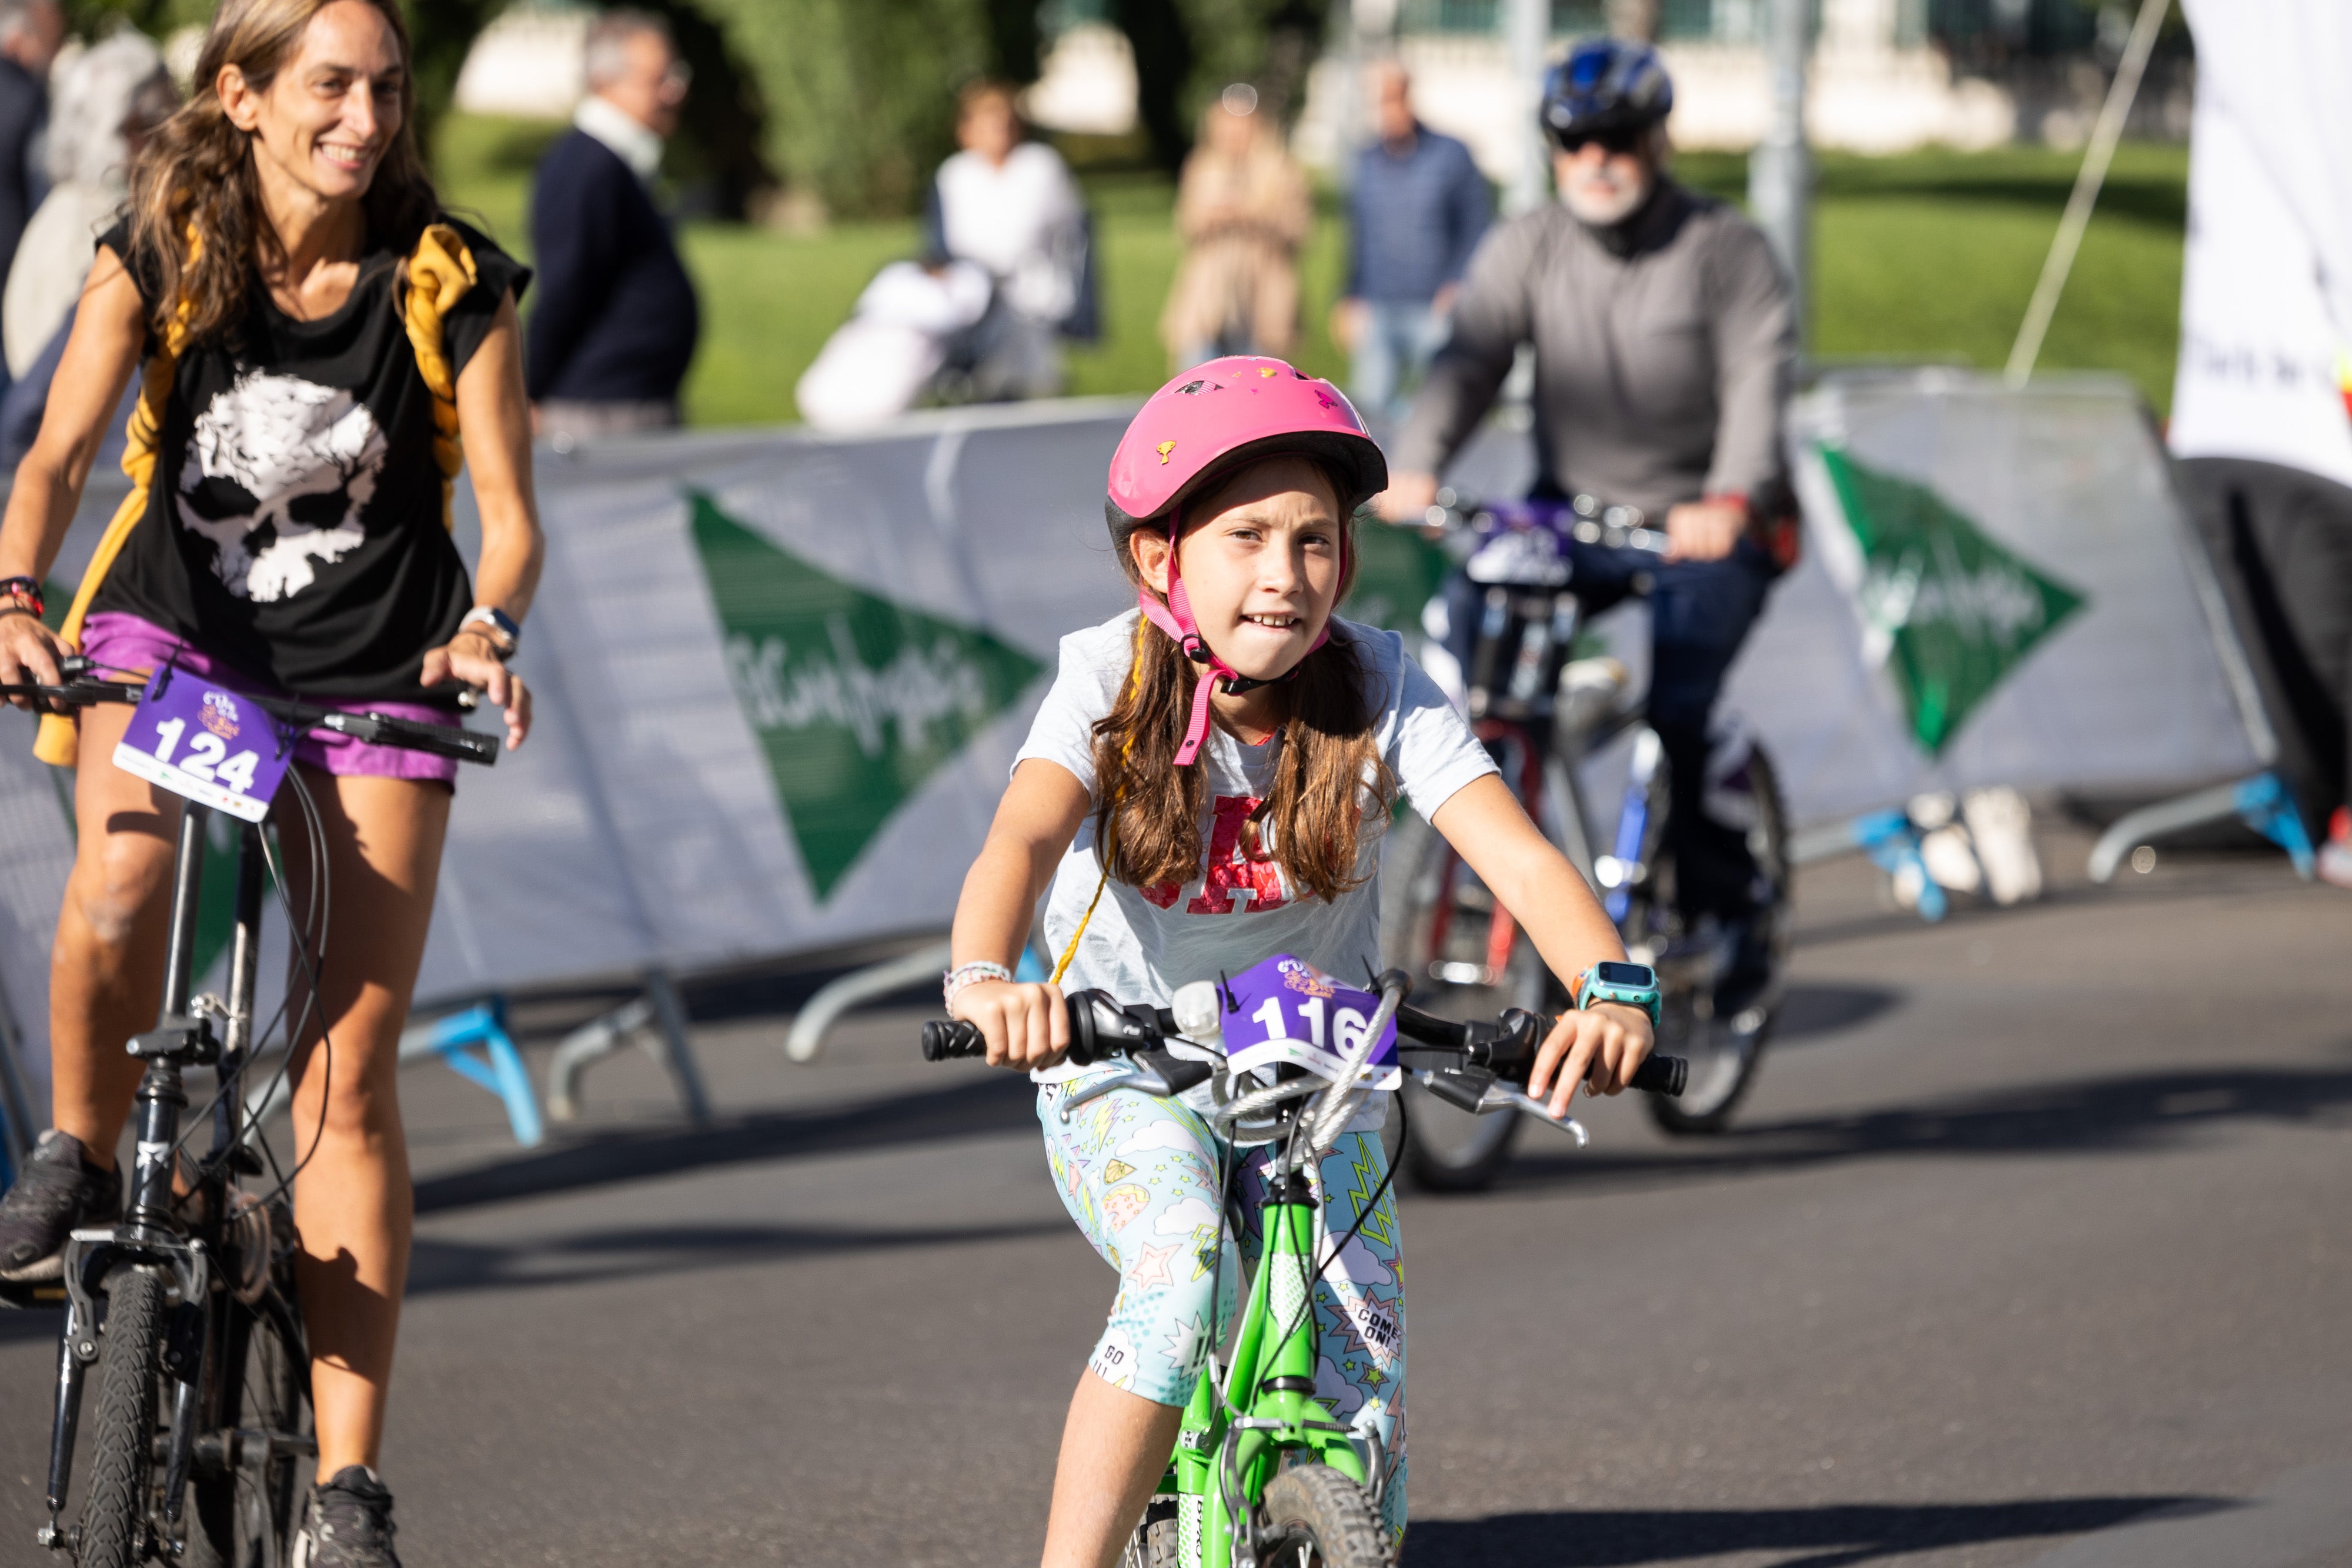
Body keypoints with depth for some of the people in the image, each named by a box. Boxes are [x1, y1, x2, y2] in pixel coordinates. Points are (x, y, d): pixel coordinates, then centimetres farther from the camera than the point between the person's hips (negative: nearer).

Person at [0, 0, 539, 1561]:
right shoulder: (159, 258, -9)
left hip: (370, 675, 0)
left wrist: (487, 630, -32)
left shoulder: (451, 284, -10)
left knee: (349, 1074, -7)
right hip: (170, 630, 0)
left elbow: (509, 510, -10)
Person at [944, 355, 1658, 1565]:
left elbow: (1517, 854, -28)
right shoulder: (1113, 683, -19)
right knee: (1184, 1284, -32)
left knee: (1366, 1415, -9)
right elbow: (1021, 840, -36)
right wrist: (985, 981, -58)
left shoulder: (1379, 690, -16)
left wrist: (1611, 990, -48)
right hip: (1126, 1078, -2)